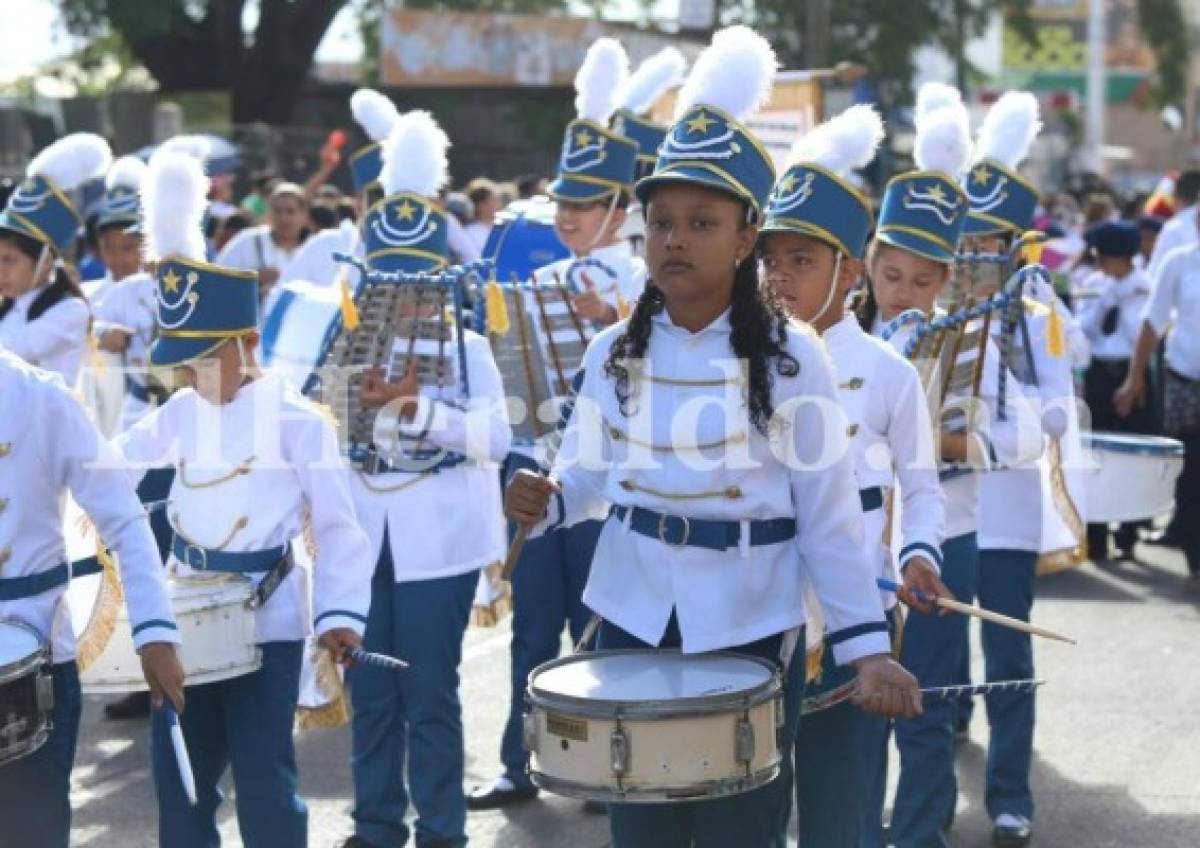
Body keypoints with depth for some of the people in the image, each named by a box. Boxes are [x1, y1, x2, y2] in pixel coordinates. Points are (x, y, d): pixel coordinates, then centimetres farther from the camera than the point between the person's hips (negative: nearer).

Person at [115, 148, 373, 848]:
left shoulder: (298, 420, -11)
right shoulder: (179, 413, 6)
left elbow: (339, 528, -12)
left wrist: (341, 613, -23)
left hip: (268, 623, -5)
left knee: (264, 783, -3)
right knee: (180, 779, 10)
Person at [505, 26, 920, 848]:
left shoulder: (791, 356, -10)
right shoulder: (615, 352, 0)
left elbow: (829, 511, -8)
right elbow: (589, 470, 7)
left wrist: (867, 644, -13)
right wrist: (547, 499, -16)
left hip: (749, 627, -3)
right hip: (635, 618, 3)